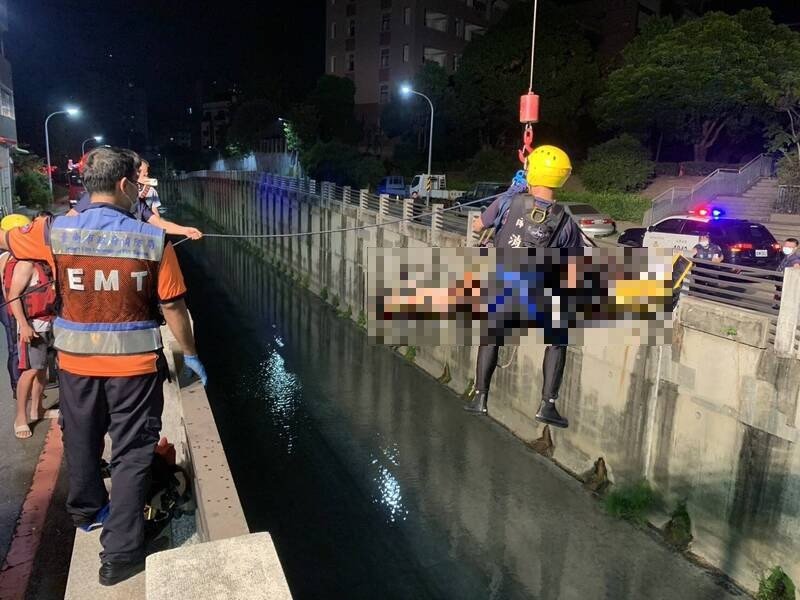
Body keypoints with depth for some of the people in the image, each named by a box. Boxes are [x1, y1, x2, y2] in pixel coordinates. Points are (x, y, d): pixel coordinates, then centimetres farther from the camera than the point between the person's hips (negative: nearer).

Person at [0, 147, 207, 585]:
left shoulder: (54, 232, -6)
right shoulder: (153, 240, -13)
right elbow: (173, 307, -9)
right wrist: (190, 355, 4)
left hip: (76, 362, 4)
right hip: (134, 364, -3)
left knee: (81, 443, 25)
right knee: (131, 455, 8)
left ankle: (86, 510, 51)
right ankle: (120, 554, 15)